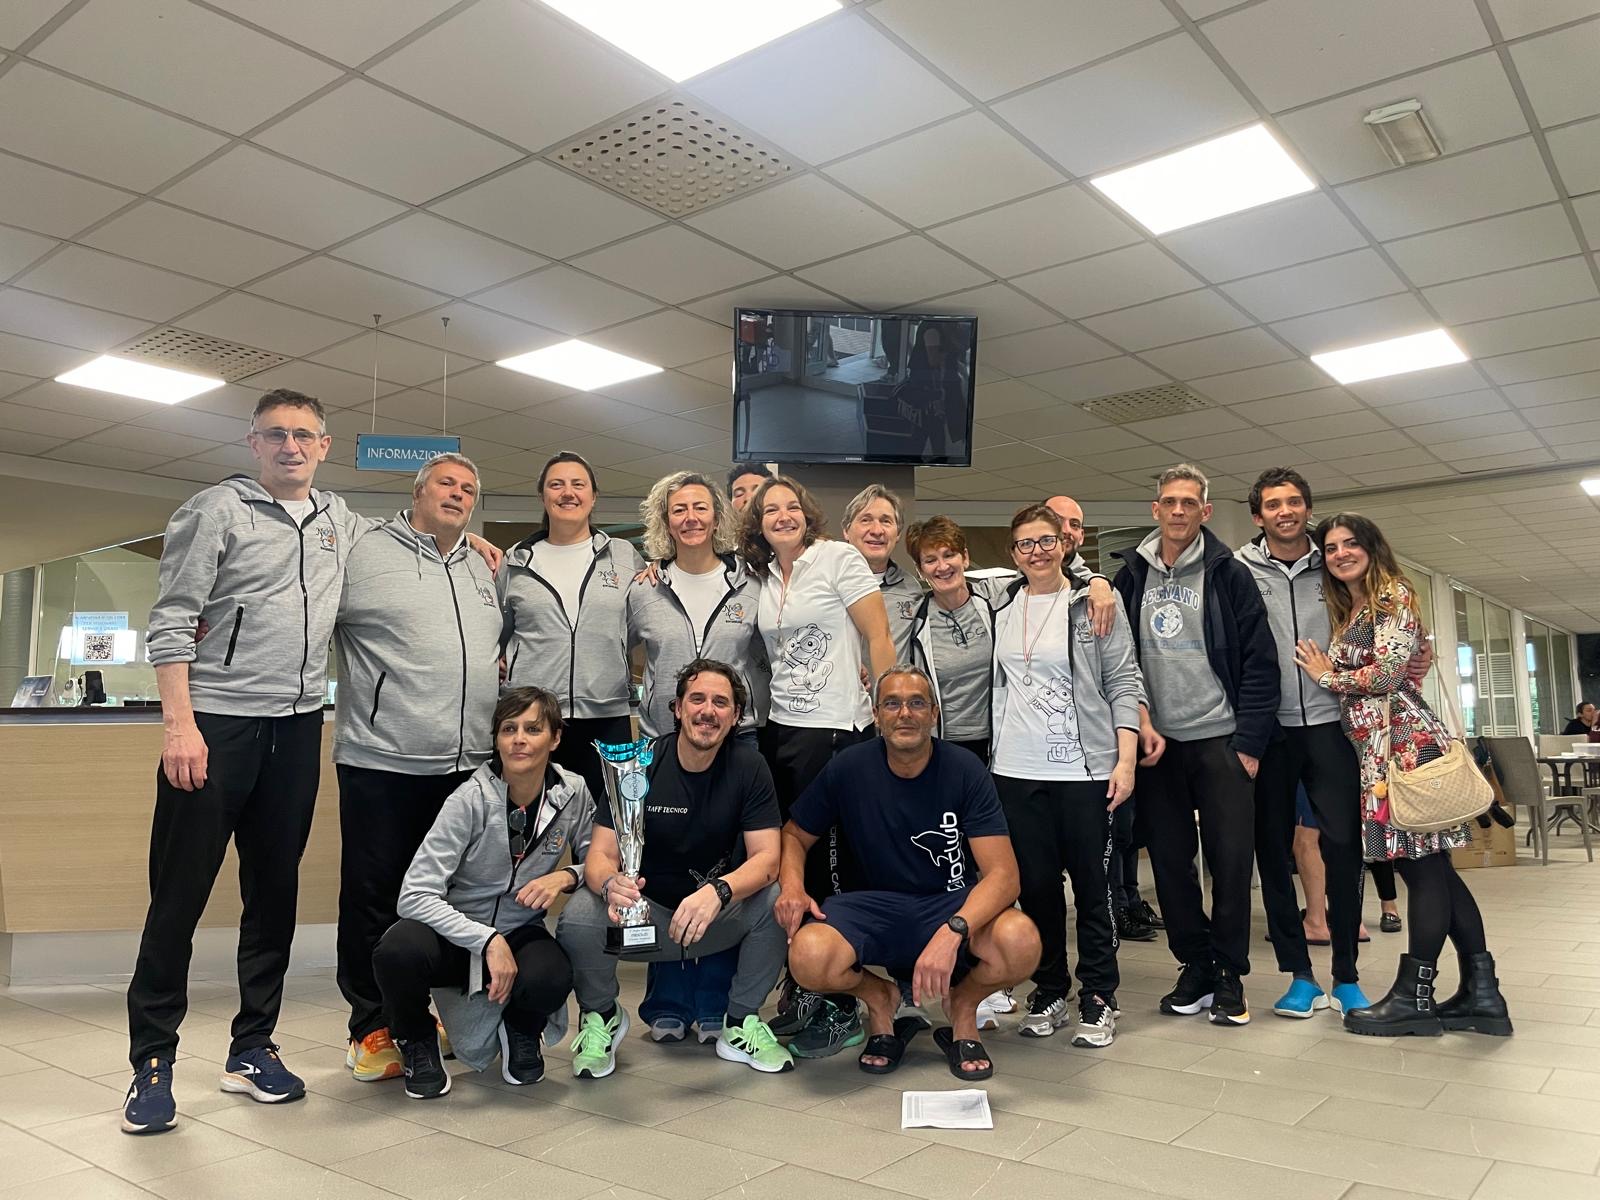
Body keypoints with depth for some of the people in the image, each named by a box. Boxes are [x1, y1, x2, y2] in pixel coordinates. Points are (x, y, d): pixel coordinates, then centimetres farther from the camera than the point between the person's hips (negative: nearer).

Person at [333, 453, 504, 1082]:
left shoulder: (482, 570, 17)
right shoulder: (369, 554, -3)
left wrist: (502, 663, 12)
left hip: (466, 765, 6)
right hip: (383, 763, -6)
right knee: (375, 900, 4)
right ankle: (372, 1030, 18)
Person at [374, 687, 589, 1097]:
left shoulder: (573, 792, -7)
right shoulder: (471, 799, -18)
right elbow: (415, 895, -21)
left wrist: (567, 876, -19)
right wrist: (488, 941, -30)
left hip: (520, 936, 2)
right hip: (456, 936, -1)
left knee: (551, 981, -33)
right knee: (396, 952, -35)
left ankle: (521, 1030, 7)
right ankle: (416, 1039, 2)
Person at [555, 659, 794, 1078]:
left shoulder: (748, 766, -9)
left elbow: (766, 858, -17)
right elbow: (601, 854, -16)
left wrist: (718, 891, -38)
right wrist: (611, 883, -42)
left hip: (720, 917, 1)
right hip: (646, 913, 0)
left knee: (779, 901, -28)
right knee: (578, 916, -29)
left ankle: (741, 1023, -2)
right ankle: (602, 1017, 5)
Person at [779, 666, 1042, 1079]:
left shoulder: (964, 770, -11)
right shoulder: (848, 769, -6)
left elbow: (1003, 875, -18)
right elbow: (795, 835, 8)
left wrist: (952, 932, -36)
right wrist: (792, 885, -15)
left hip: (955, 905, 0)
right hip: (876, 905, 1)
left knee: (1021, 943, -34)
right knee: (809, 957, -31)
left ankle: (962, 1006, 4)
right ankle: (880, 999, 6)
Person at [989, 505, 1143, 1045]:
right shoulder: (999, 608, 9)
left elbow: (1123, 684, -3)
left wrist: (1126, 760, -10)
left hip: (1083, 769, -3)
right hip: (1017, 772, 3)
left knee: (1091, 886, 4)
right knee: (1035, 884, 9)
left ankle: (1098, 999, 17)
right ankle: (1048, 992, 23)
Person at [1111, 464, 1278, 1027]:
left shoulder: (1228, 574, -1)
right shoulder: (1130, 577, 7)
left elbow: (1260, 662, -4)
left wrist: (1249, 742, -9)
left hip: (1219, 738, -2)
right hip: (1154, 742, 3)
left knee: (1231, 858, -1)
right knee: (1170, 860, 7)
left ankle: (1229, 974, 14)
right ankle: (1194, 964, 21)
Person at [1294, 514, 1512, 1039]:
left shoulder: (1393, 595, -3)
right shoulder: (1348, 611, 22)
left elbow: (1386, 672, -13)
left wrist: (1326, 676, -1)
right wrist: (1327, 672, 6)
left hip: (1404, 740, -9)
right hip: (1375, 746, 9)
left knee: (1423, 864, -4)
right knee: (1431, 868, 8)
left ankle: (1415, 996, -1)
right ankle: (1481, 991, 12)